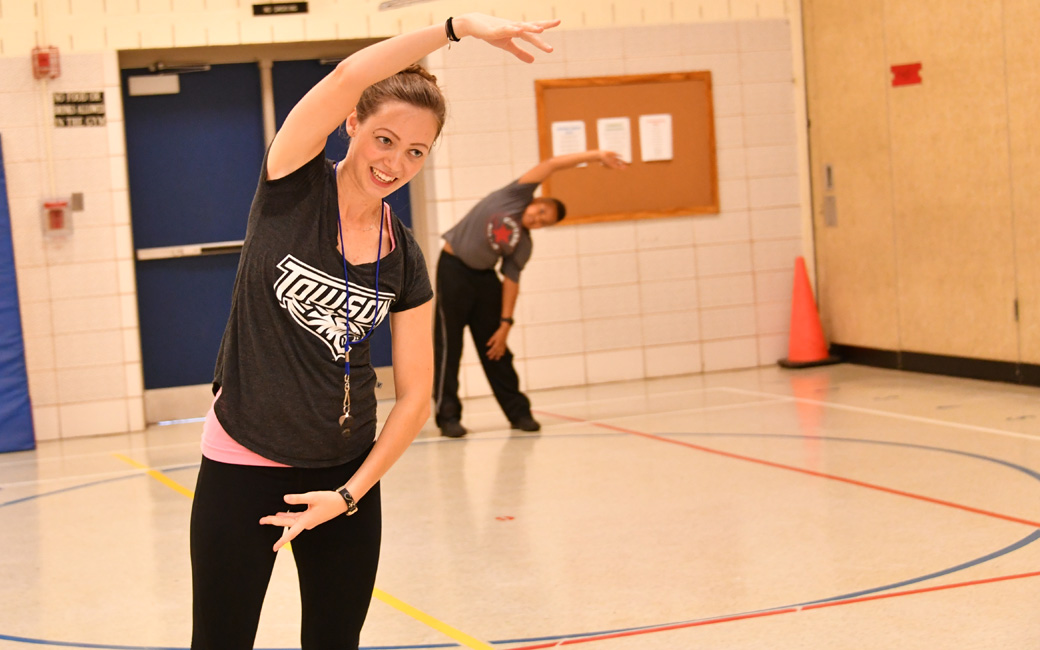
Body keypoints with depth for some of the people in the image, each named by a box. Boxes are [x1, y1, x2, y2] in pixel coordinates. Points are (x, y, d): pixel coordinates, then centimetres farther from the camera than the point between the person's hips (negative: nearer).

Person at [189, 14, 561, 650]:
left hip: (344, 472, 4)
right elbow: (348, 78, -26)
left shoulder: (405, 262, 0)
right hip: (243, 464, -4)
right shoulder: (295, 186, -9)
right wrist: (459, 26, -31)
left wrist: (349, 493, -5)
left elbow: (415, 395, 3)